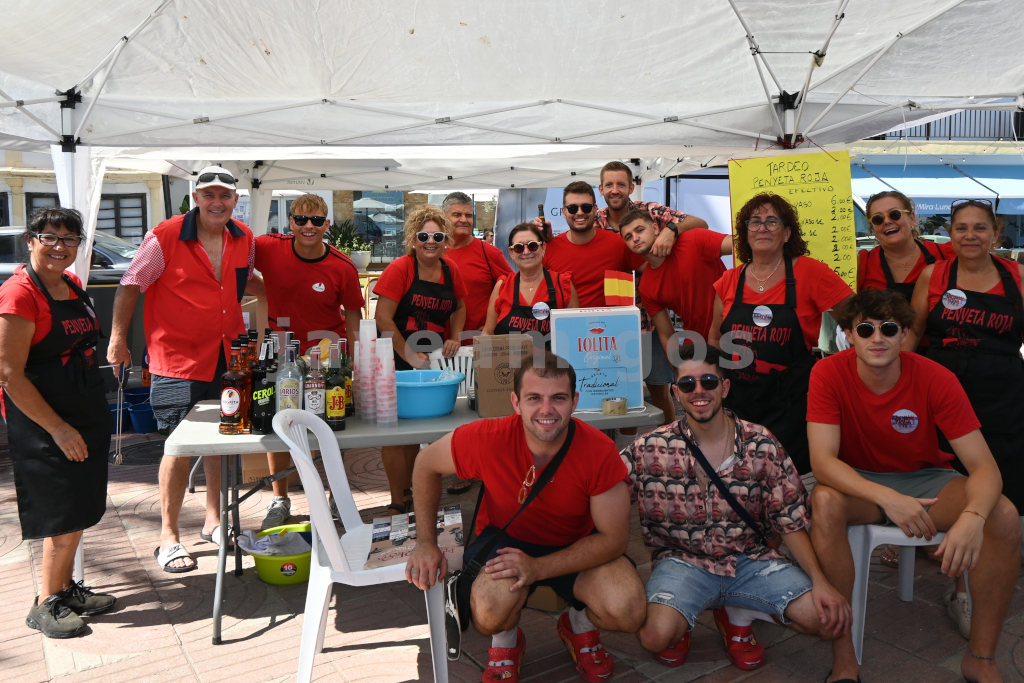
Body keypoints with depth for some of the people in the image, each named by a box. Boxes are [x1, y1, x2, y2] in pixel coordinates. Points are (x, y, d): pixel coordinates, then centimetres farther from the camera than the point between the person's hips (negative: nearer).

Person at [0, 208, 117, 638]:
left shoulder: (72, 284, 10)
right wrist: (59, 429, -19)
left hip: (87, 414, 8)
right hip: (42, 424, -8)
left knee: (80, 512, 15)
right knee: (64, 517, -1)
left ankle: (64, 588, 31)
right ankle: (45, 606, 16)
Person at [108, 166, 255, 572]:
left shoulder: (245, 239, 4)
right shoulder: (165, 238, -11)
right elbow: (131, 285, -4)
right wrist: (118, 337, -4)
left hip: (228, 358, 5)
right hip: (178, 359, -5)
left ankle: (213, 521, 30)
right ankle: (168, 538, 12)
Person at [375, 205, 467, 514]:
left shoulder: (451, 271, 6)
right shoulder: (400, 269, -11)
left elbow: (460, 306, 22)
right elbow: (383, 318, -15)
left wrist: (454, 338, 5)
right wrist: (409, 356, -17)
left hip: (433, 360, 5)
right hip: (398, 361, -5)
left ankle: (407, 493, 27)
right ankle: (398, 503, 9)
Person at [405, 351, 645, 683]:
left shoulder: (599, 452, -27)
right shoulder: (487, 439, -28)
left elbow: (614, 538, -18)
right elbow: (427, 464, -7)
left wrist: (539, 567, -27)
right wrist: (426, 542, -12)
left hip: (577, 544, 1)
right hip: (506, 536, 0)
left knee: (627, 612, -25)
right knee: (491, 614, -32)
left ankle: (580, 626, 14)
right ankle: (505, 640, 9)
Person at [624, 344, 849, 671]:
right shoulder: (649, 449, -8)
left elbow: (791, 522, -1)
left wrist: (820, 581, -13)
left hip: (749, 559, 3)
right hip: (683, 561, -2)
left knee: (830, 618, -16)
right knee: (656, 635, -31)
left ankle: (737, 614, 13)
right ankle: (678, 623, 10)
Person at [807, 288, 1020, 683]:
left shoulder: (937, 379, -17)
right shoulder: (829, 374, -19)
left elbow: (983, 465, -20)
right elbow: (822, 462, -27)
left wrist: (972, 517, -41)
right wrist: (887, 498, -42)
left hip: (926, 480, 2)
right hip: (859, 483, -2)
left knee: (1004, 516, -25)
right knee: (824, 502, -35)